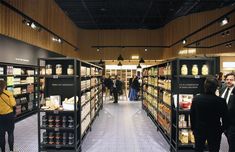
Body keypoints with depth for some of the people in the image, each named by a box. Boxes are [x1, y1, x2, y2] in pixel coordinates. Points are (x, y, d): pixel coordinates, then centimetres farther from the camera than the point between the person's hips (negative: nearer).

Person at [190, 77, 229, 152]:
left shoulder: (196, 99, -13)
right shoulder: (220, 101, -19)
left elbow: (192, 115, -2)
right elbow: (225, 119, -10)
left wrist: (193, 128, 12)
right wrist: (222, 129, 9)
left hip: (199, 130, 2)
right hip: (214, 132, -2)